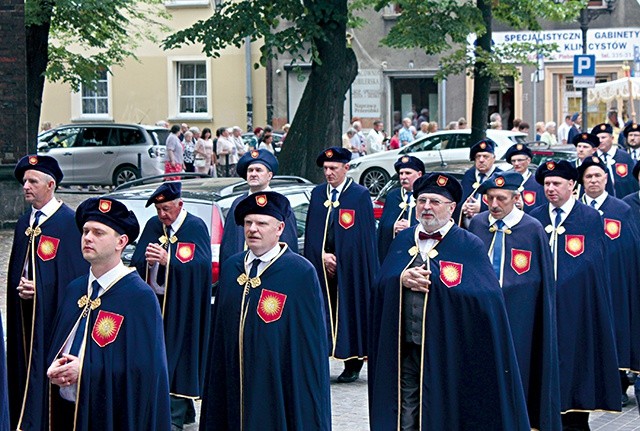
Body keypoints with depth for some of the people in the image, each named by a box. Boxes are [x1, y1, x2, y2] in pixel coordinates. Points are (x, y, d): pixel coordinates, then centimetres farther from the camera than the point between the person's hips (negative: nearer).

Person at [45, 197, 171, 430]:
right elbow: (55, 349, 14)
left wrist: (86, 370, -19)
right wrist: (55, 369, -9)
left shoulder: (140, 297, -12)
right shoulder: (74, 290, 8)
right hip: (65, 411, 6)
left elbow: (144, 367, -17)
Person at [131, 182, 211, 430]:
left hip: (181, 308, -5)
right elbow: (136, 263, 7)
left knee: (176, 357, -6)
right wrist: (148, 260, -16)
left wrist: (168, 260, -25)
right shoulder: (153, 226, 9)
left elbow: (200, 266, -16)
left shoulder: (196, 228, -5)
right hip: (153, 303, 5)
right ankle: (184, 411, 17)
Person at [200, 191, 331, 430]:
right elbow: (219, 334, 13)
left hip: (279, 390, -4)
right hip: (235, 390, 4)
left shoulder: (302, 273, -6)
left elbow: (312, 343, -7)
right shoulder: (230, 268, 10)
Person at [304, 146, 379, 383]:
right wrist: (323, 255, -5)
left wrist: (338, 258, -8)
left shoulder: (360, 195, -3)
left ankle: (353, 365, 7)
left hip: (350, 269, -4)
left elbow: (366, 236, -5)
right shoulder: (317, 194, 10)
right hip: (321, 265, 4)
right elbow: (311, 231, 11)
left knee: (351, 310, 0)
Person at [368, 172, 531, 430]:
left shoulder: (469, 246, -3)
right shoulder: (402, 240, 12)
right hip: (403, 349, 4)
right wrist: (402, 279, -16)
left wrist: (430, 280, -17)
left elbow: (486, 294, -14)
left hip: (446, 353, -4)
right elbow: (380, 284, 7)